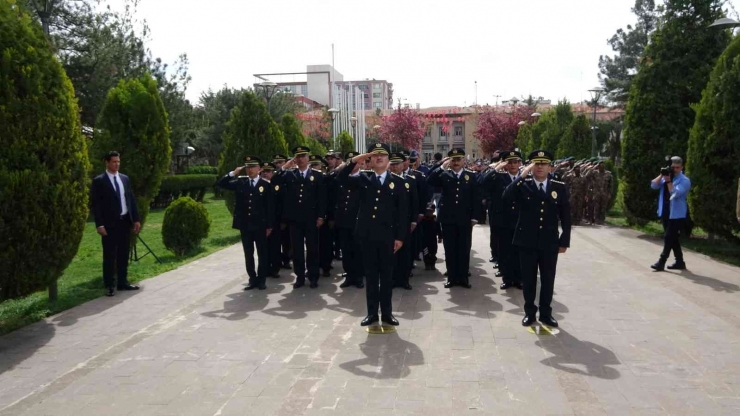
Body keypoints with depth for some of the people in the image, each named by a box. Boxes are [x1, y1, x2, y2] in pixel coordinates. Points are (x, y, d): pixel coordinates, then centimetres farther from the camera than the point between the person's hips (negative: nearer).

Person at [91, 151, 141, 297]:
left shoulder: (125, 178, 12)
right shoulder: (99, 181, -5)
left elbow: (131, 199, 14)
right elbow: (96, 204, -9)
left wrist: (136, 219, 8)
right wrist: (99, 224, -16)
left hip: (125, 221, 6)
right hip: (109, 223, -5)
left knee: (123, 254, 11)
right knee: (109, 256, 1)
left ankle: (122, 282, 21)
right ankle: (110, 286, 7)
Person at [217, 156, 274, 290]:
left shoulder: (266, 184, -3)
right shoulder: (240, 182, 5)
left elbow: (270, 207, -3)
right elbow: (220, 183, 4)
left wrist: (269, 225, -6)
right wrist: (233, 173, -7)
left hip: (260, 225, -3)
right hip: (245, 225, 3)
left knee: (262, 253, 5)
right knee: (248, 254, 9)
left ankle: (261, 279, 15)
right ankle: (252, 279, 19)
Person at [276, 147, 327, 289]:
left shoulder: (317, 175, 3)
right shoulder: (289, 174, 8)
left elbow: (322, 197, 0)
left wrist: (321, 216, -6)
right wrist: (284, 167, -9)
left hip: (311, 218, -2)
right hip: (295, 218, 2)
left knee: (312, 248, 5)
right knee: (297, 249, 7)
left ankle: (313, 277, 15)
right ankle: (300, 277, 16)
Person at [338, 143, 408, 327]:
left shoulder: (398, 181, 2)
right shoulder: (363, 178, 6)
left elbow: (403, 211, -1)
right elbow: (342, 179, -5)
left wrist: (400, 237, -5)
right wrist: (354, 161, -15)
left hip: (387, 235, -1)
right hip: (367, 234, 1)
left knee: (386, 275, 8)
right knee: (370, 275, 8)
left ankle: (387, 313, 18)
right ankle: (372, 313, 17)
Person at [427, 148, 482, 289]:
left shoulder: (470, 176, 5)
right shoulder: (444, 175, 4)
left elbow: (475, 198, 3)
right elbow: (430, 182, -14)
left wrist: (475, 217, -2)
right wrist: (442, 166, -19)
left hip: (464, 219, 0)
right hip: (448, 219, 0)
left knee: (464, 250, 6)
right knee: (450, 250, 6)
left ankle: (463, 278, 15)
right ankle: (452, 277, 15)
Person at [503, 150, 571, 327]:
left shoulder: (560, 187, 2)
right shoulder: (523, 185, -2)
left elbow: (565, 217, 4)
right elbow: (506, 197, -22)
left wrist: (564, 241, 0)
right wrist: (522, 175, -23)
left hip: (549, 243, 1)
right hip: (527, 242, -1)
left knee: (548, 280, 11)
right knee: (528, 280, 9)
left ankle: (546, 313, 26)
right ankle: (529, 312, 24)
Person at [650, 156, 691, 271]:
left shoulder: (684, 180, -8)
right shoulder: (666, 177, 11)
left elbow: (675, 194, -21)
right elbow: (653, 185, -1)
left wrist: (668, 181, -24)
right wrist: (661, 175, -12)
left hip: (677, 215, -7)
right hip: (665, 213, 7)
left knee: (668, 238, -8)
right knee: (673, 239, 12)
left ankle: (661, 262, -7)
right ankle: (679, 262, 21)